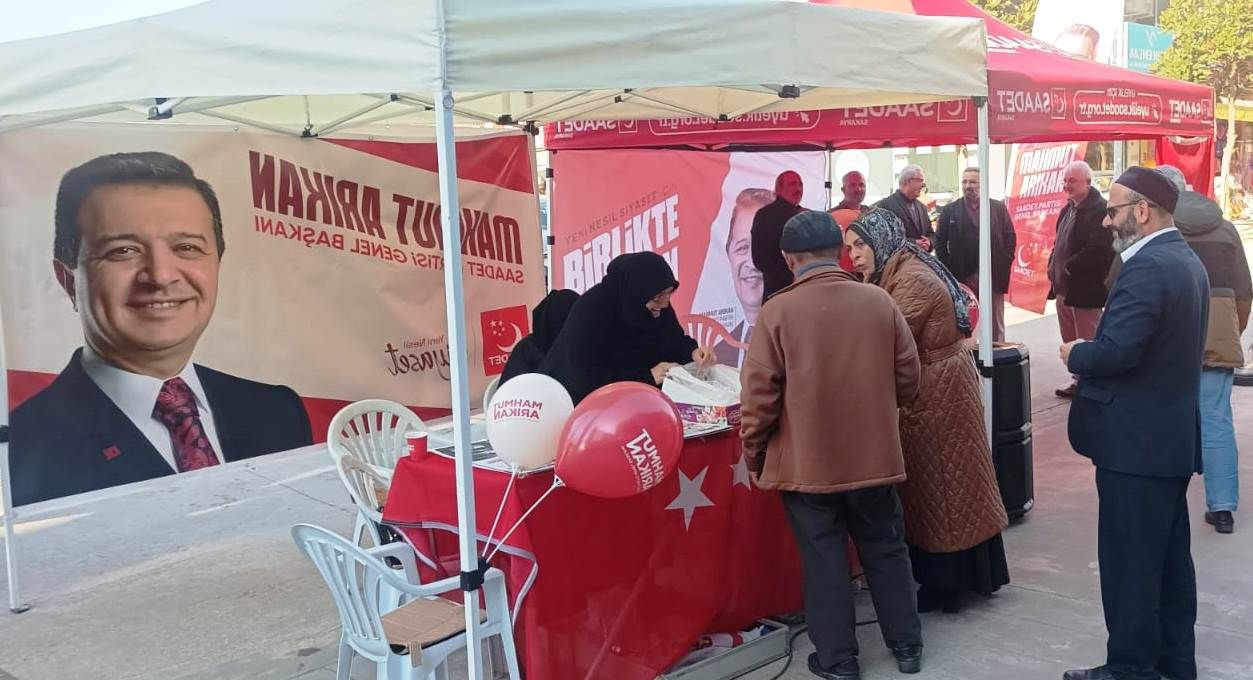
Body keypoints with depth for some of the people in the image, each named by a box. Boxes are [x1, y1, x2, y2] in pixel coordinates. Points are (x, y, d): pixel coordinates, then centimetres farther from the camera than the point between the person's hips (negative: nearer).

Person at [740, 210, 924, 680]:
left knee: (824, 561, 9)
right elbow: (908, 378, 4)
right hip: (874, 457, 3)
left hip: (807, 463, -3)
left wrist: (754, 454, 3)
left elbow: (760, 394, -12)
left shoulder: (779, 311, -13)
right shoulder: (880, 303, -3)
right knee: (886, 551, 18)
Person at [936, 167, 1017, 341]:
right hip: (962, 279, -1)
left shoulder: (998, 208, 8)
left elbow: (1010, 237, 8)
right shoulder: (950, 211, 6)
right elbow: (940, 242, 4)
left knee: (996, 327, 7)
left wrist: (1004, 265, -3)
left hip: (993, 277, 1)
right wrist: (949, 271, -5)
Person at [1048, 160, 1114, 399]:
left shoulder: (1098, 209, -14)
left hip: (1084, 289, -9)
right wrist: (1053, 266, 6)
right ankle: (1078, 379, 27)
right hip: (1064, 287, 9)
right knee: (1069, 341, 16)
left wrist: (1068, 269, -17)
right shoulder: (1069, 209, 14)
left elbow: (1098, 250, -22)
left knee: (1086, 342, 0)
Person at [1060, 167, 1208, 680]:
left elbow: (1116, 351, -29)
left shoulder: (1145, 267, -20)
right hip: (1172, 435, 10)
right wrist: (1091, 351, 9)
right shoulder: (1187, 261, 13)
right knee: (1170, 557, 18)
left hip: (1136, 440, -10)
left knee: (1129, 563, -1)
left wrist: (1075, 354, -10)